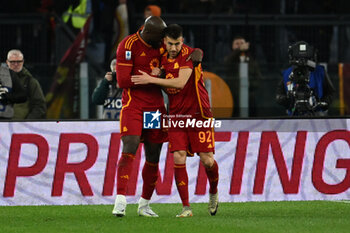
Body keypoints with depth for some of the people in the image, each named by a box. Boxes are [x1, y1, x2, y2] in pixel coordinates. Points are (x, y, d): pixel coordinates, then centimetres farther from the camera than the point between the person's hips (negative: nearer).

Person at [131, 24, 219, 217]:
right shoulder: (163, 57, 6)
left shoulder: (189, 55, -14)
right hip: (176, 114, 4)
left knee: (207, 160, -3)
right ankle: (186, 207, -6)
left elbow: (180, 82, -24)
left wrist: (151, 79, -22)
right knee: (179, 158, -10)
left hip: (198, 112, -4)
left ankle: (213, 193, 28)